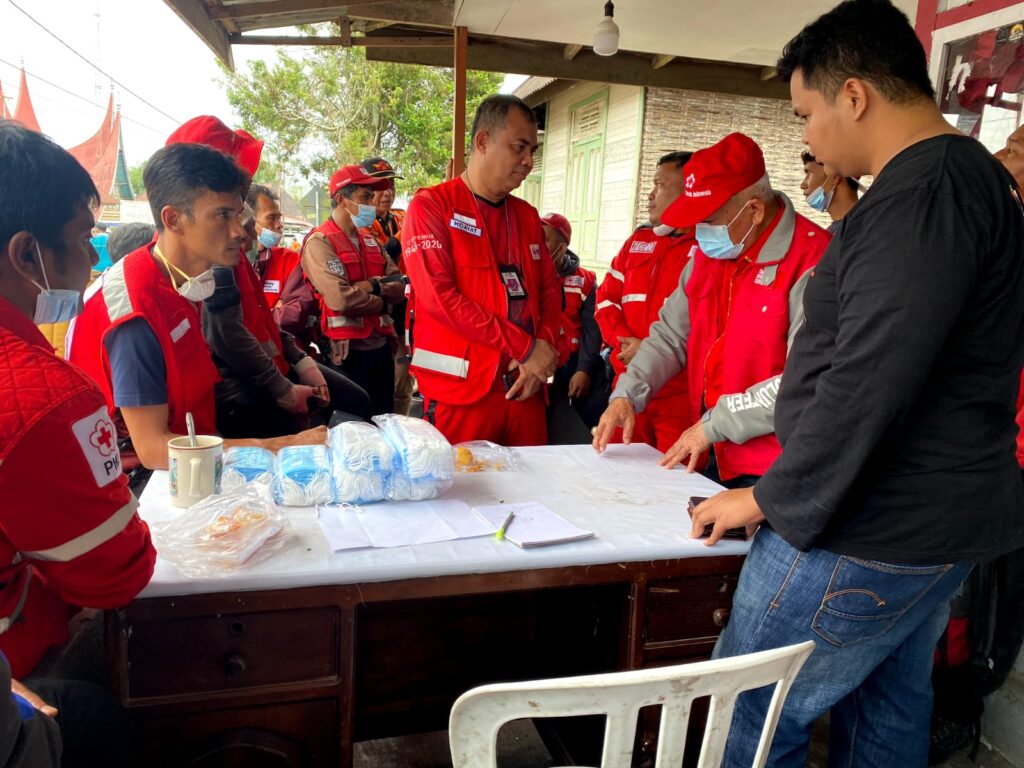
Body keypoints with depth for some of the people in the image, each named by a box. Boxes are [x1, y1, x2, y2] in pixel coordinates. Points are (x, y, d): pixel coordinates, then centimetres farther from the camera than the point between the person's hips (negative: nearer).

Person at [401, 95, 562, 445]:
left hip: (525, 387, 6)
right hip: (461, 390, -5)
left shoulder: (527, 215, 16)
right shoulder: (431, 206, -3)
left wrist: (544, 351, -7)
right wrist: (524, 347, -15)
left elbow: (551, 291, 14)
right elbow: (438, 295, -15)